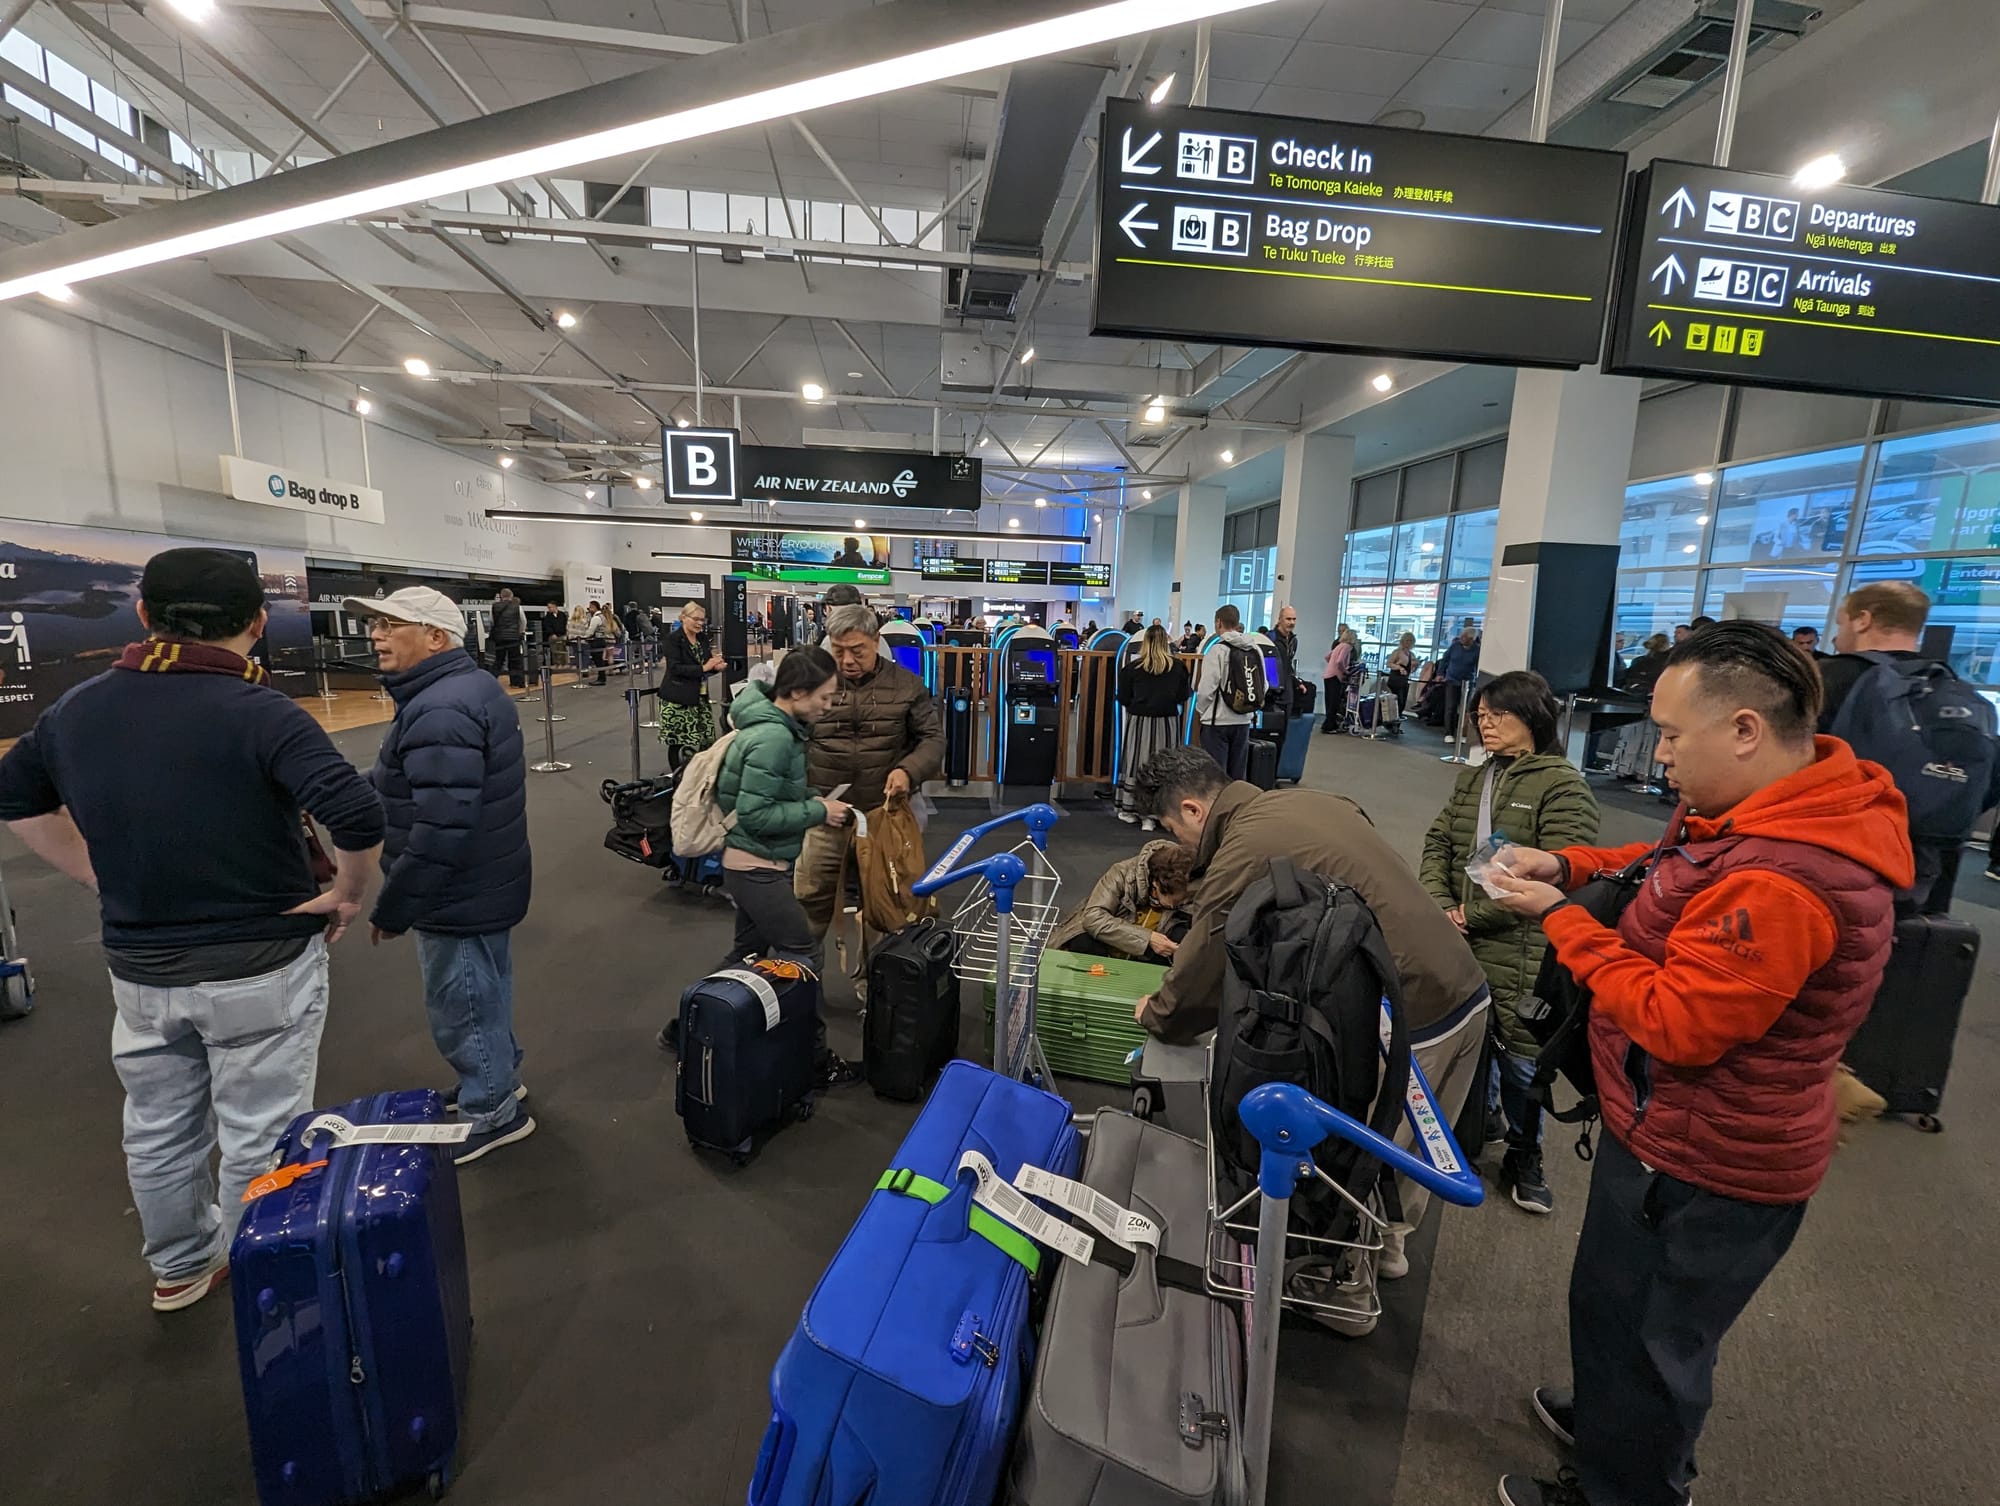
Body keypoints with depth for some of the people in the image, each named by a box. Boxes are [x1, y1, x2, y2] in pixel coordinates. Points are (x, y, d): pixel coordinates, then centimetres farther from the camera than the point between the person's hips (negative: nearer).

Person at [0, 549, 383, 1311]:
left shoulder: (77, 707, 0)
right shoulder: (259, 711, -21)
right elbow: (358, 815, -33)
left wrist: (99, 876, 15)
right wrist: (348, 897, -15)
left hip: (138, 969, 6)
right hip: (261, 966, -5)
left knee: (157, 1133, 25)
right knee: (257, 1141, 12)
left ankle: (180, 1267, 46)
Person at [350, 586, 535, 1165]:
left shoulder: (441, 713, -27)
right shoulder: (473, 687, 7)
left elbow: (440, 831, -31)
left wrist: (391, 909, -21)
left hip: (459, 898, -10)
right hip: (488, 885, 10)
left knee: (461, 1006, 8)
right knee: (486, 990, 25)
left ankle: (490, 1112, 26)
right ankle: (499, 1076, 44)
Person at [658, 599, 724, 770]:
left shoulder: (703, 638, 11)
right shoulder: (673, 640, -9)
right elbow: (675, 668, -18)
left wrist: (715, 665, -6)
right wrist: (703, 668, -24)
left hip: (700, 697, 6)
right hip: (678, 699, -6)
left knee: (706, 739, 4)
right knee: (677, 742, -1)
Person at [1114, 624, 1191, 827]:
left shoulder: (1133, 667, -5)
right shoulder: (1178, 666, -2)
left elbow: (1123, 699, 0)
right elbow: (1183, 697, 4)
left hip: (1139, 721, 0)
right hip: (1167, 722, 0)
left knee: (1135, 764, 10)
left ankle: (1130, 810, 19)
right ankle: (1153, 813, 6)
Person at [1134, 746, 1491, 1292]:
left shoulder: (1241, 855, -17)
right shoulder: (1310, 799, 8)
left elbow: (1202, 968, -7)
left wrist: (1155, 1016, 14)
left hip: (1405, 1024, -9)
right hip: (1466, 993, 9)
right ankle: (1388, 1242, 49)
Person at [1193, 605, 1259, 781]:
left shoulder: (1218, 650, -12)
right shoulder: (1255, 650, 6)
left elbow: (1207, 688, -14)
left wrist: (1200, 710, 2)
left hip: (1218, 721, -6)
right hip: (1244, 720, 6)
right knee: (1237, 773, 13)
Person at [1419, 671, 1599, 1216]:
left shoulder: (1562, 786, -10)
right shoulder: (1471, 780, 12)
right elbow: (1438, 843, 9)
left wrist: (1474, 915, -15)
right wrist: (1442, 906, -8)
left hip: (1523, 952, -6)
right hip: (1461, 944, 6)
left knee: (1520, 1057, 4)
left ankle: (1524, 1157, 27)